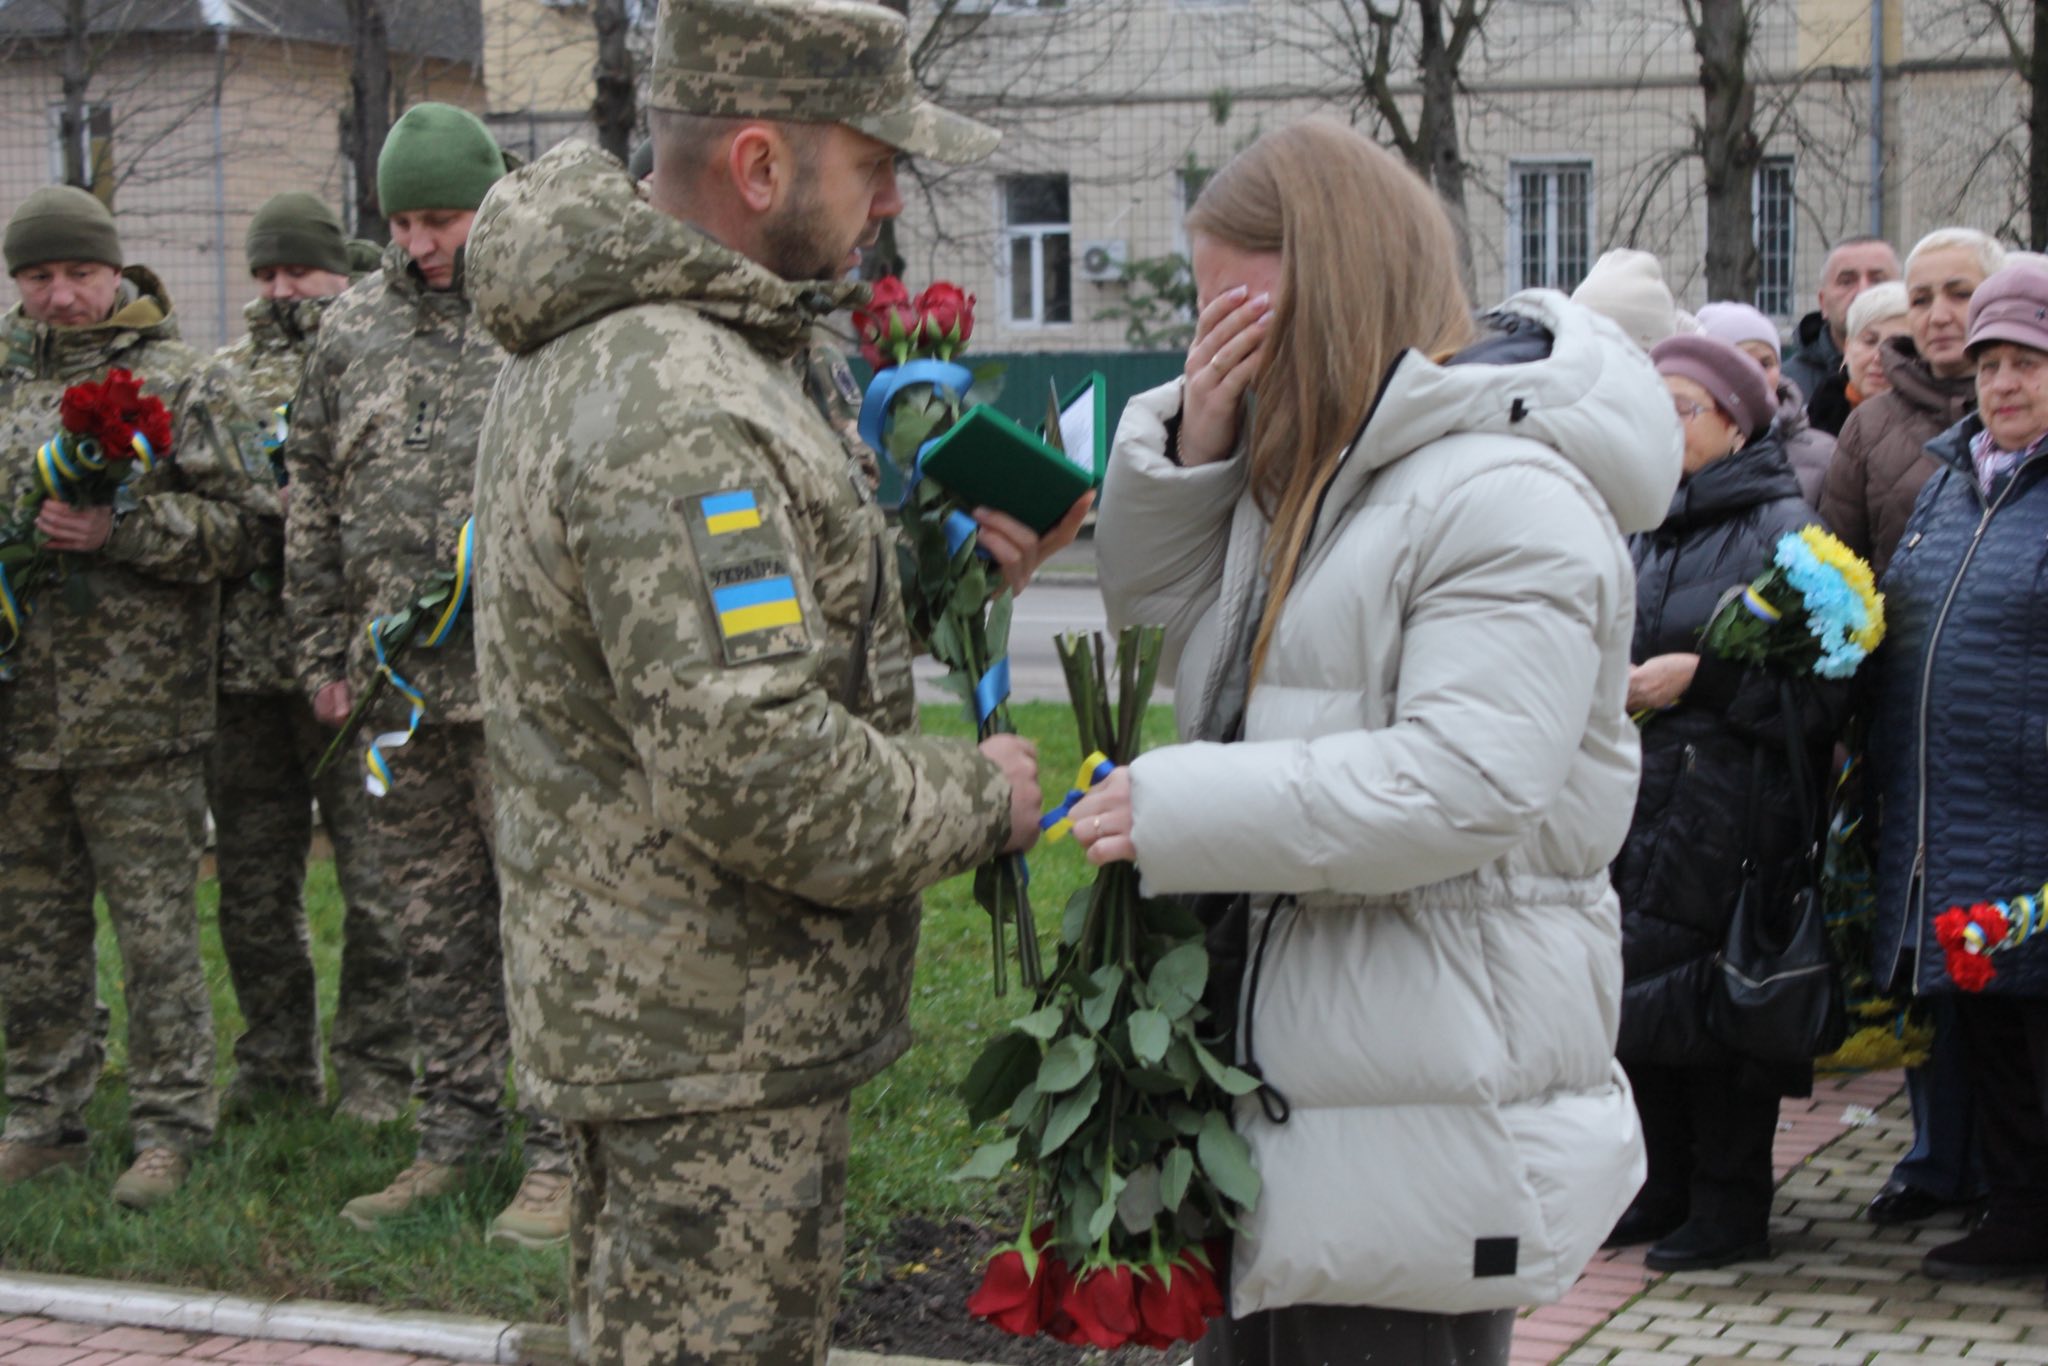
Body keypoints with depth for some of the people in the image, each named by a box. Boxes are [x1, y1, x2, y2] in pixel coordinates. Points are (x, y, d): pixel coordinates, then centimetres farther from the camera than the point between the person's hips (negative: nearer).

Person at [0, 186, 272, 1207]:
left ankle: (170, 1130, 7)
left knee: (155, 926, -1)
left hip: (137, 717, -5)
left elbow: (247, 524, -7)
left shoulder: (184, 385, -1)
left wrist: (122, 529, -18)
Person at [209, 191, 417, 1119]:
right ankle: (275, 1061, 23)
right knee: (252, 879, 11)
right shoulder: (225, 376, 16)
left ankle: (373, 1066, 9)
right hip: (243, 664, 5)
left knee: (373, 874, -1)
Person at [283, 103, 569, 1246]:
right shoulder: (358, 327, 12)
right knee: (431, 919, 12)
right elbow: (314, 497, 17)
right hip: (398, 679, 5)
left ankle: (563, 1157, 4)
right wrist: (323, 650, 13)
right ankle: (458, 1130, 25)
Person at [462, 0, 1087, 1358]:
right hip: (718, 1041, -10)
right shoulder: (677, 417, -27)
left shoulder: (594, 347, 8)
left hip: (620, 988, 10)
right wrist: (981, 799, -15)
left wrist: (935, 554, 6)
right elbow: (761, 776, -32)